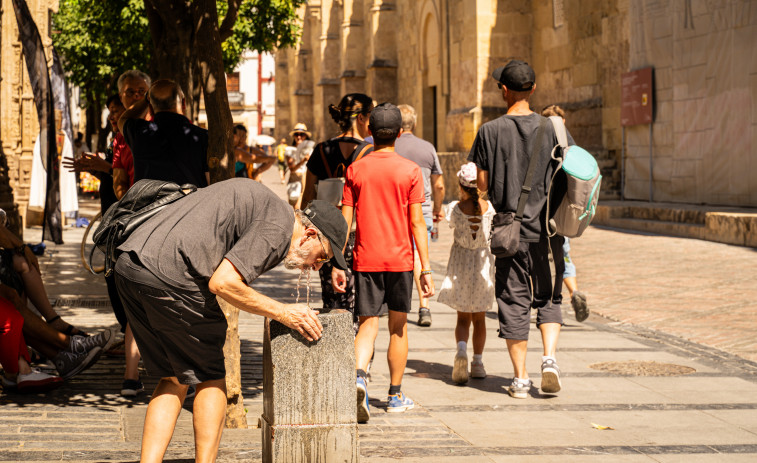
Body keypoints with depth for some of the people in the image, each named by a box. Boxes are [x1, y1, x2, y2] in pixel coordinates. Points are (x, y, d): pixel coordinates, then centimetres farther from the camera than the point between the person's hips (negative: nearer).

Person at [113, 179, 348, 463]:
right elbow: (222, 283, -12)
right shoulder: (279, 227, -4)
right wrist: (282, 313, -3)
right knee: (210, 380, 8)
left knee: (173, 381, 17)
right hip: (169, 276, -9)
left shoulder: (254, 195, 26)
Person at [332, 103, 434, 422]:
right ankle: (395, 396, 19)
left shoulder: (356, 170, 1)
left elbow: (344, 221, 0)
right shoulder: (410, 171, -4)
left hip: (365, 260, 1)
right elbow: (416, 223, -7)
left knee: (367, 326, 3)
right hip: (400, 259, -1)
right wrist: (426, 269, -4)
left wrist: (337, 265, 5)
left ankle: (359, 376, -25)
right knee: (398, 327, 11)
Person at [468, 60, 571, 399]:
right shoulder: (551, 129, -2)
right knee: (548, 298, 14)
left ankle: (520, 378, 8)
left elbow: (482, 184, -4)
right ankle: (549, 358, -6)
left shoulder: (490, 132, -5)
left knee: (514, 302, 6)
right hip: (546, 228, 1)